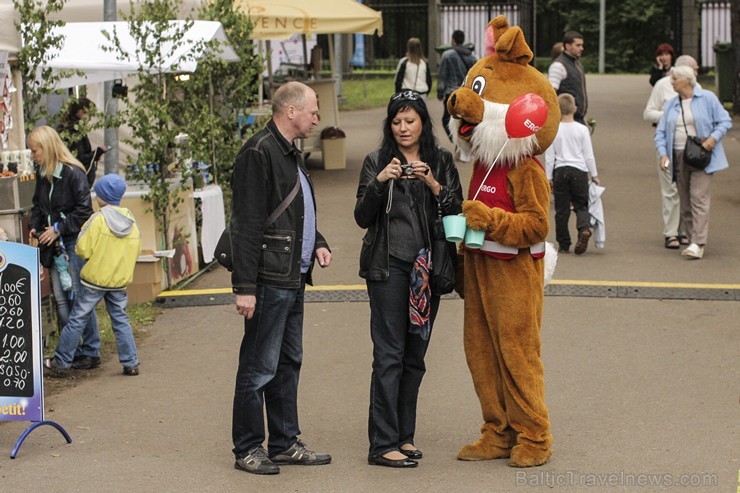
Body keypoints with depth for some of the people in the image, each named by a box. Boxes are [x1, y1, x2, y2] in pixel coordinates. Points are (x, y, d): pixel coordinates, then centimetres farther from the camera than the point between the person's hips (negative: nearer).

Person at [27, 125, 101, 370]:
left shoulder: (74, 173, -14)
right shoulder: (42, 175, 9)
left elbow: (84, 210, -15)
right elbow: (38, 206, 19)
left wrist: (58, 229, -15)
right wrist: (34, 226, 2)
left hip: (74, 242, -7)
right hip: (54, 243, 7)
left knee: (79, 297, -4)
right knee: (61, 299, 6)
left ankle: (91, 351, 5)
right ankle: (73, 351, 13)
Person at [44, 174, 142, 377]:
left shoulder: (98, 219, -15)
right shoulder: (131, 221, 3)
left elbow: (83, 249, -15)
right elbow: (135, 251, 8)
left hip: (95, 278, -5)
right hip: (120, 279, 5)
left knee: (77, 320, 4)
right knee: (120, 320, 13)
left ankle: (61, 363, 10)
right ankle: (131, 363, 8)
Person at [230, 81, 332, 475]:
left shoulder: (290, 154, 18)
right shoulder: (258, 153, -14)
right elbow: (246, 225, -18)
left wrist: (316, 243, 10)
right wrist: (245, 286, -22)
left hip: (293, 279, 10)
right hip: (269, 280, -10)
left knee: (289, 362, 15)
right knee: (260, 367, -3)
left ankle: (285, 443, 23)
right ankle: (248, 449, 5)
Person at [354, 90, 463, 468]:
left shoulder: (441, 162, 9)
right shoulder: (377, 161, 3)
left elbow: (457, 212, 1)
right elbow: (362, 218, -3)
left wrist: (434, 185, -15)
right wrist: (379, 182, -18)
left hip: (428, 264, 3)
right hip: (389, 265, -3)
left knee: (415, 354, 8)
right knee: (389, 354, -8)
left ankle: (404, 435, 18)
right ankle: (382, 444, -8)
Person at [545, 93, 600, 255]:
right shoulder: (582, 129, 0)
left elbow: (549, 157, 0)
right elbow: (589, 155, 2)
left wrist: (549, 178, 8)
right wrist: (594, 175, 11)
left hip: (560, 171, 0)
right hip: (579, 171, 0)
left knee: (561, 210, 6)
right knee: (581, 206, 7)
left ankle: (564, 244, 8)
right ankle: (584, 229, -22)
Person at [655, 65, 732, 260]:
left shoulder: (707, 98, -1)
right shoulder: (671, 105, 11)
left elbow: (725, 121, 1)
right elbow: (660, 133, 10)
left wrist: (714, 138, -16)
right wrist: (663, 154, -6)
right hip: (678, 158, 5)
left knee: (699, 197, -15)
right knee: (685, 202, 6)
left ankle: (698, 244, -19)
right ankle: (693, 240, 15)